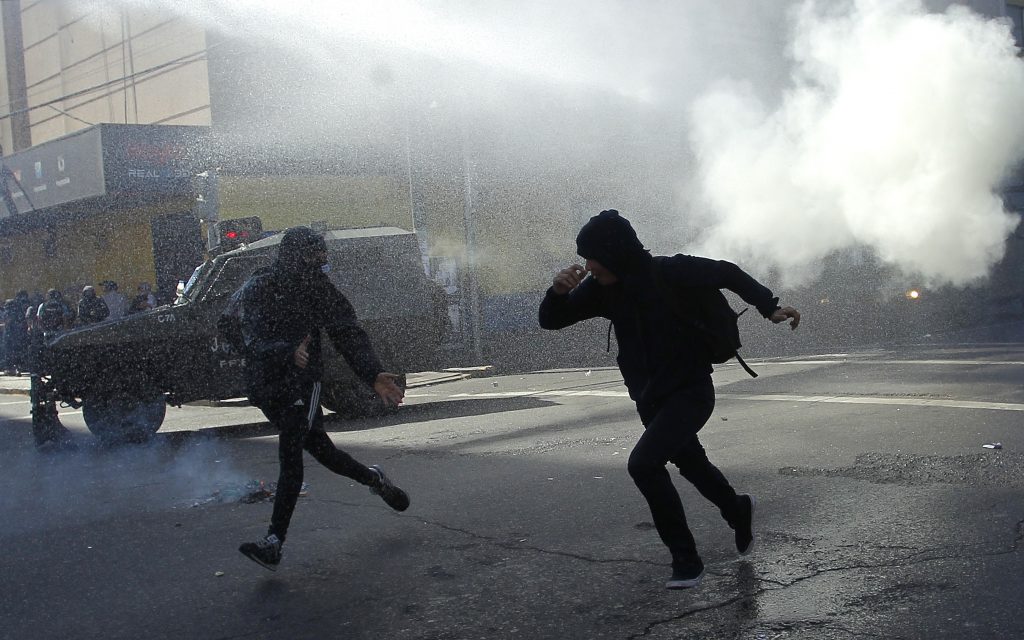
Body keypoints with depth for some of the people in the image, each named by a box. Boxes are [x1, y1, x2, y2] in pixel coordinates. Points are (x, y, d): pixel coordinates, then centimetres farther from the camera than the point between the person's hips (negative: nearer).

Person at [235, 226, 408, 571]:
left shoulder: (319, 289, -2)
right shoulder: (255, 291, -9)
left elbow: (349, 335, 0)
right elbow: (255, 342, -22)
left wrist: (374, 375, -12)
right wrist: (288, 351, -43)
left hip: (302, 382, -1)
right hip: (266, 385, 1)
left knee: (290, 456, -14)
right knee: (320, 448, 11)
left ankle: (274, 543, -16)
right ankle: (375, 479, 38)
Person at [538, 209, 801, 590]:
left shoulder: (669, 273, -22)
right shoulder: (601, 287, -6)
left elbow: (726, 273, -7)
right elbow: (550, 321, -4)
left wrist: (769, 307, -10)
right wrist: (558, 291, -24)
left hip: (690, 392, -7)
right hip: (649, 398, 7)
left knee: (643, 463, -24)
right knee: (690, 462, 26)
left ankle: (686, 560, -12)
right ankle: (738, 511, 55)